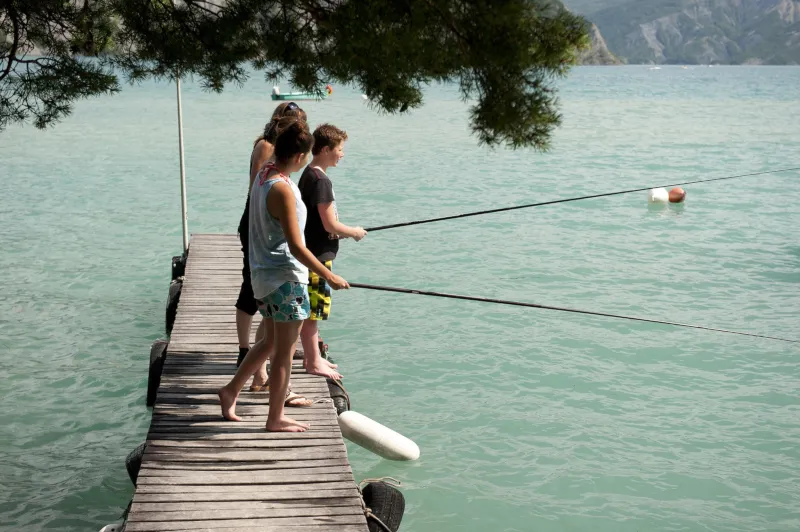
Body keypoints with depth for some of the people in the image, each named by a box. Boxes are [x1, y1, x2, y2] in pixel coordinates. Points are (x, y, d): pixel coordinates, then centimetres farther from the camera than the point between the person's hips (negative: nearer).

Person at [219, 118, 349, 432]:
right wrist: (329, 276, -16)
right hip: (286, 278, -9)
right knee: (284, 351, 4)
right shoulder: (283, 190, -23)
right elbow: (296, 247, -23)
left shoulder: (262, 176, 5)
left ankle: (231, 391, 30)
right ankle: (276, 419, 15)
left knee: (271, 342, 24)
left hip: (264, 274, 9)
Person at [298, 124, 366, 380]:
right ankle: (313, 361, 7)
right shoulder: (320, 180, -19)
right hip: (317, 255, -10)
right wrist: (354, 232, -4)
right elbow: (330, 225, -20)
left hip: (309, 251, 10)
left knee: (309, 309, 16)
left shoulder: (308, 175, 11)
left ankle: (311, 356, 26)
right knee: (312, 310, -1)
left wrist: (343, 231, 12)